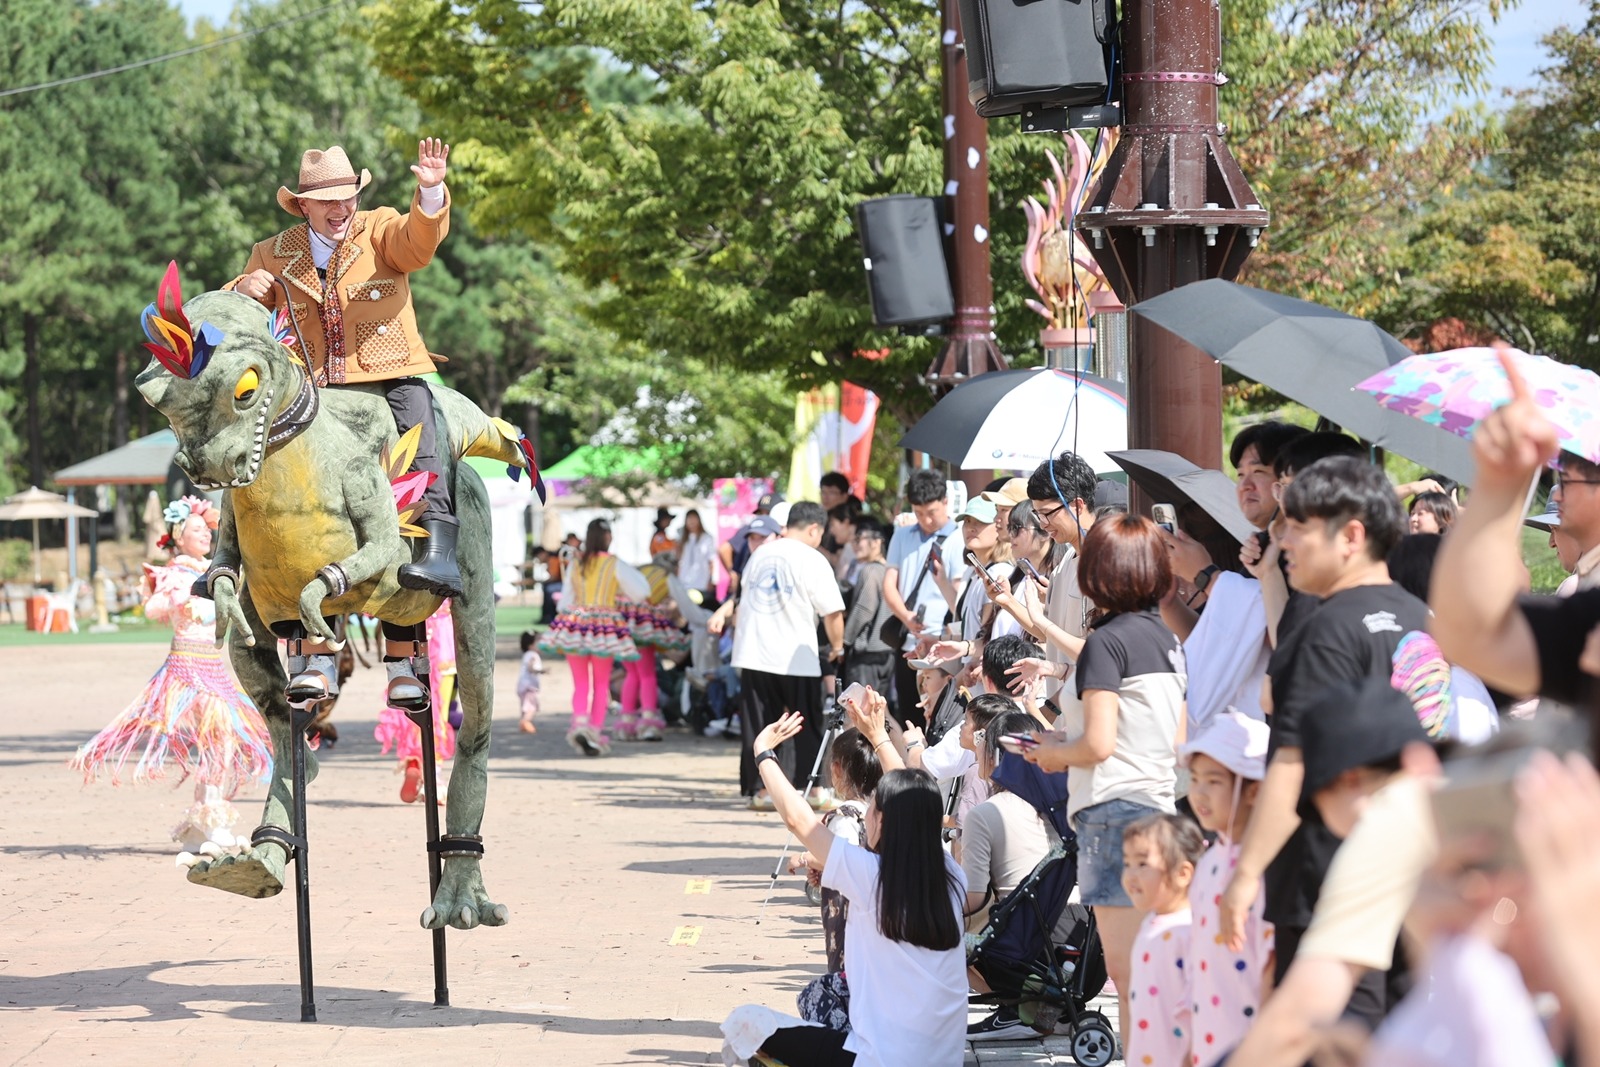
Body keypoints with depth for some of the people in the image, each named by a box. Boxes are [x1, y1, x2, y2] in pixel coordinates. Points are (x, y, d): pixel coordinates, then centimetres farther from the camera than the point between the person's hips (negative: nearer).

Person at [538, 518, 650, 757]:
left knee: (580, 682, 10)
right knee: (601, 683, 9)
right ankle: (596, 732, 3)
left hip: (575, 622, 2)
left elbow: (566, 598, 8)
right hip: (605, 625, -2)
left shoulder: (575, 564, 4)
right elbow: (641, 591, -3)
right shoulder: (615, 565, -5)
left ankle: (579, 722, -13)